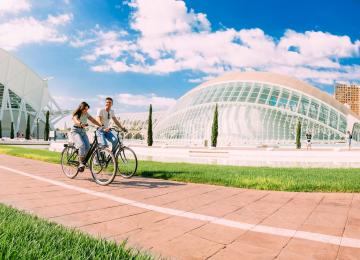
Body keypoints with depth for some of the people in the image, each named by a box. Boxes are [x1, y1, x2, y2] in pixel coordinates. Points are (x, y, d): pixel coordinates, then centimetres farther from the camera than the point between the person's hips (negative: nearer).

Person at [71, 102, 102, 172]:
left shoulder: (86, 114, 7)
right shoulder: (76, 114, -11)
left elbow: (93, 120, -3)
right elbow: (76, 121, -33)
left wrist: (101, 126, -17)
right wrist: (81, 124, -56)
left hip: (83, 131, 6)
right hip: (75, 131, -6)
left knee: (88, 147, -12)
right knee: (82, 145, -28)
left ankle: (82, 161, 8)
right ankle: (81, 163, -22)